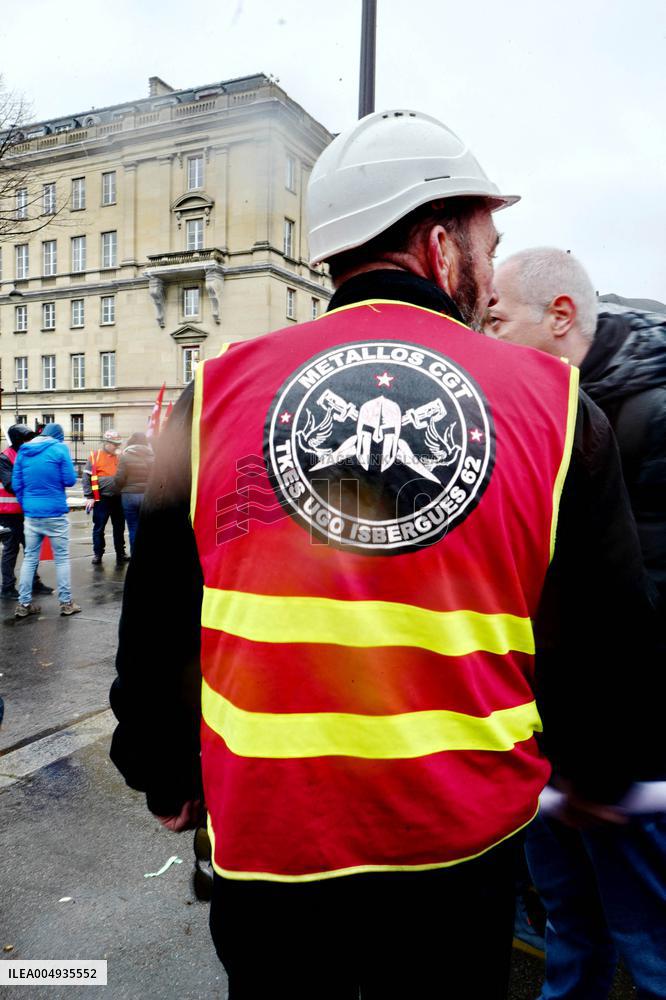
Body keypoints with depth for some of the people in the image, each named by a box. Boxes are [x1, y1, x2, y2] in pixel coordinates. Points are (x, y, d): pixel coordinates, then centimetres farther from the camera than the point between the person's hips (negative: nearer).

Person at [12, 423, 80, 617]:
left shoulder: (23, 451, 9)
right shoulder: (60, 448, -6)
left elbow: (16, 484, 8)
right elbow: (70, 480, -7)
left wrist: (26, 505, 15)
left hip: (31, 514, 4)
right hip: (55, 513, -4)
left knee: (29, 558, 11)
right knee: (62, 558, 4)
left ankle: (23, 604, 13)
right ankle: (66, 603, 8)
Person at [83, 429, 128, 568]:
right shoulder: (95, 456, -4)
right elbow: (87, 477, -5)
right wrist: (89, 497, -10)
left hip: (118, 498, 4)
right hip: (102, 499, -4)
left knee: (119, 528, 11)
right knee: (99, 528, 5)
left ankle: (120, 553, 21)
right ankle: (97, 554, 16)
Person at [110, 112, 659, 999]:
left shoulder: (219, 394, -8)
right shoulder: (555, 404, -9)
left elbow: (155, 624, -1)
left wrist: (165, 779, 16)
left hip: (266, 834, 1)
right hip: (468, 842, 1)